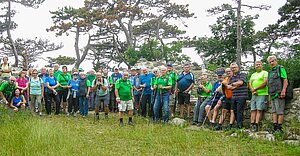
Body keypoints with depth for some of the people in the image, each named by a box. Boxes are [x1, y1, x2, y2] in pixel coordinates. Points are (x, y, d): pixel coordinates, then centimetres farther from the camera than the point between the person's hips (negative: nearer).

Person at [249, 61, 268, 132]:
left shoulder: (265, 73, 4)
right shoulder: (253, 75, 23)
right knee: (253, 110, -1)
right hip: (254, 95, 6)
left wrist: (256, 89, -10)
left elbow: (265, 83, -9)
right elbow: (250, 84, 13)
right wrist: (253, 91, -7)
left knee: (259, 109, -13)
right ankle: (252, 125, -4)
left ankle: (256, 125, -18)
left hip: (262, 94, -6)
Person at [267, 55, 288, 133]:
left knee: (280, 112, -8)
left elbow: (285, 81, -8)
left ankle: (279, 128, -8)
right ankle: (275, 128, 5)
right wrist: (269, 96, 19)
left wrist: (283, 91, -20)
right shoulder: (270, 72, 23)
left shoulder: (280, 68, 1)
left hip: (279, 94, -8)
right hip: (272, 95, 8)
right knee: (274, 111, 5)